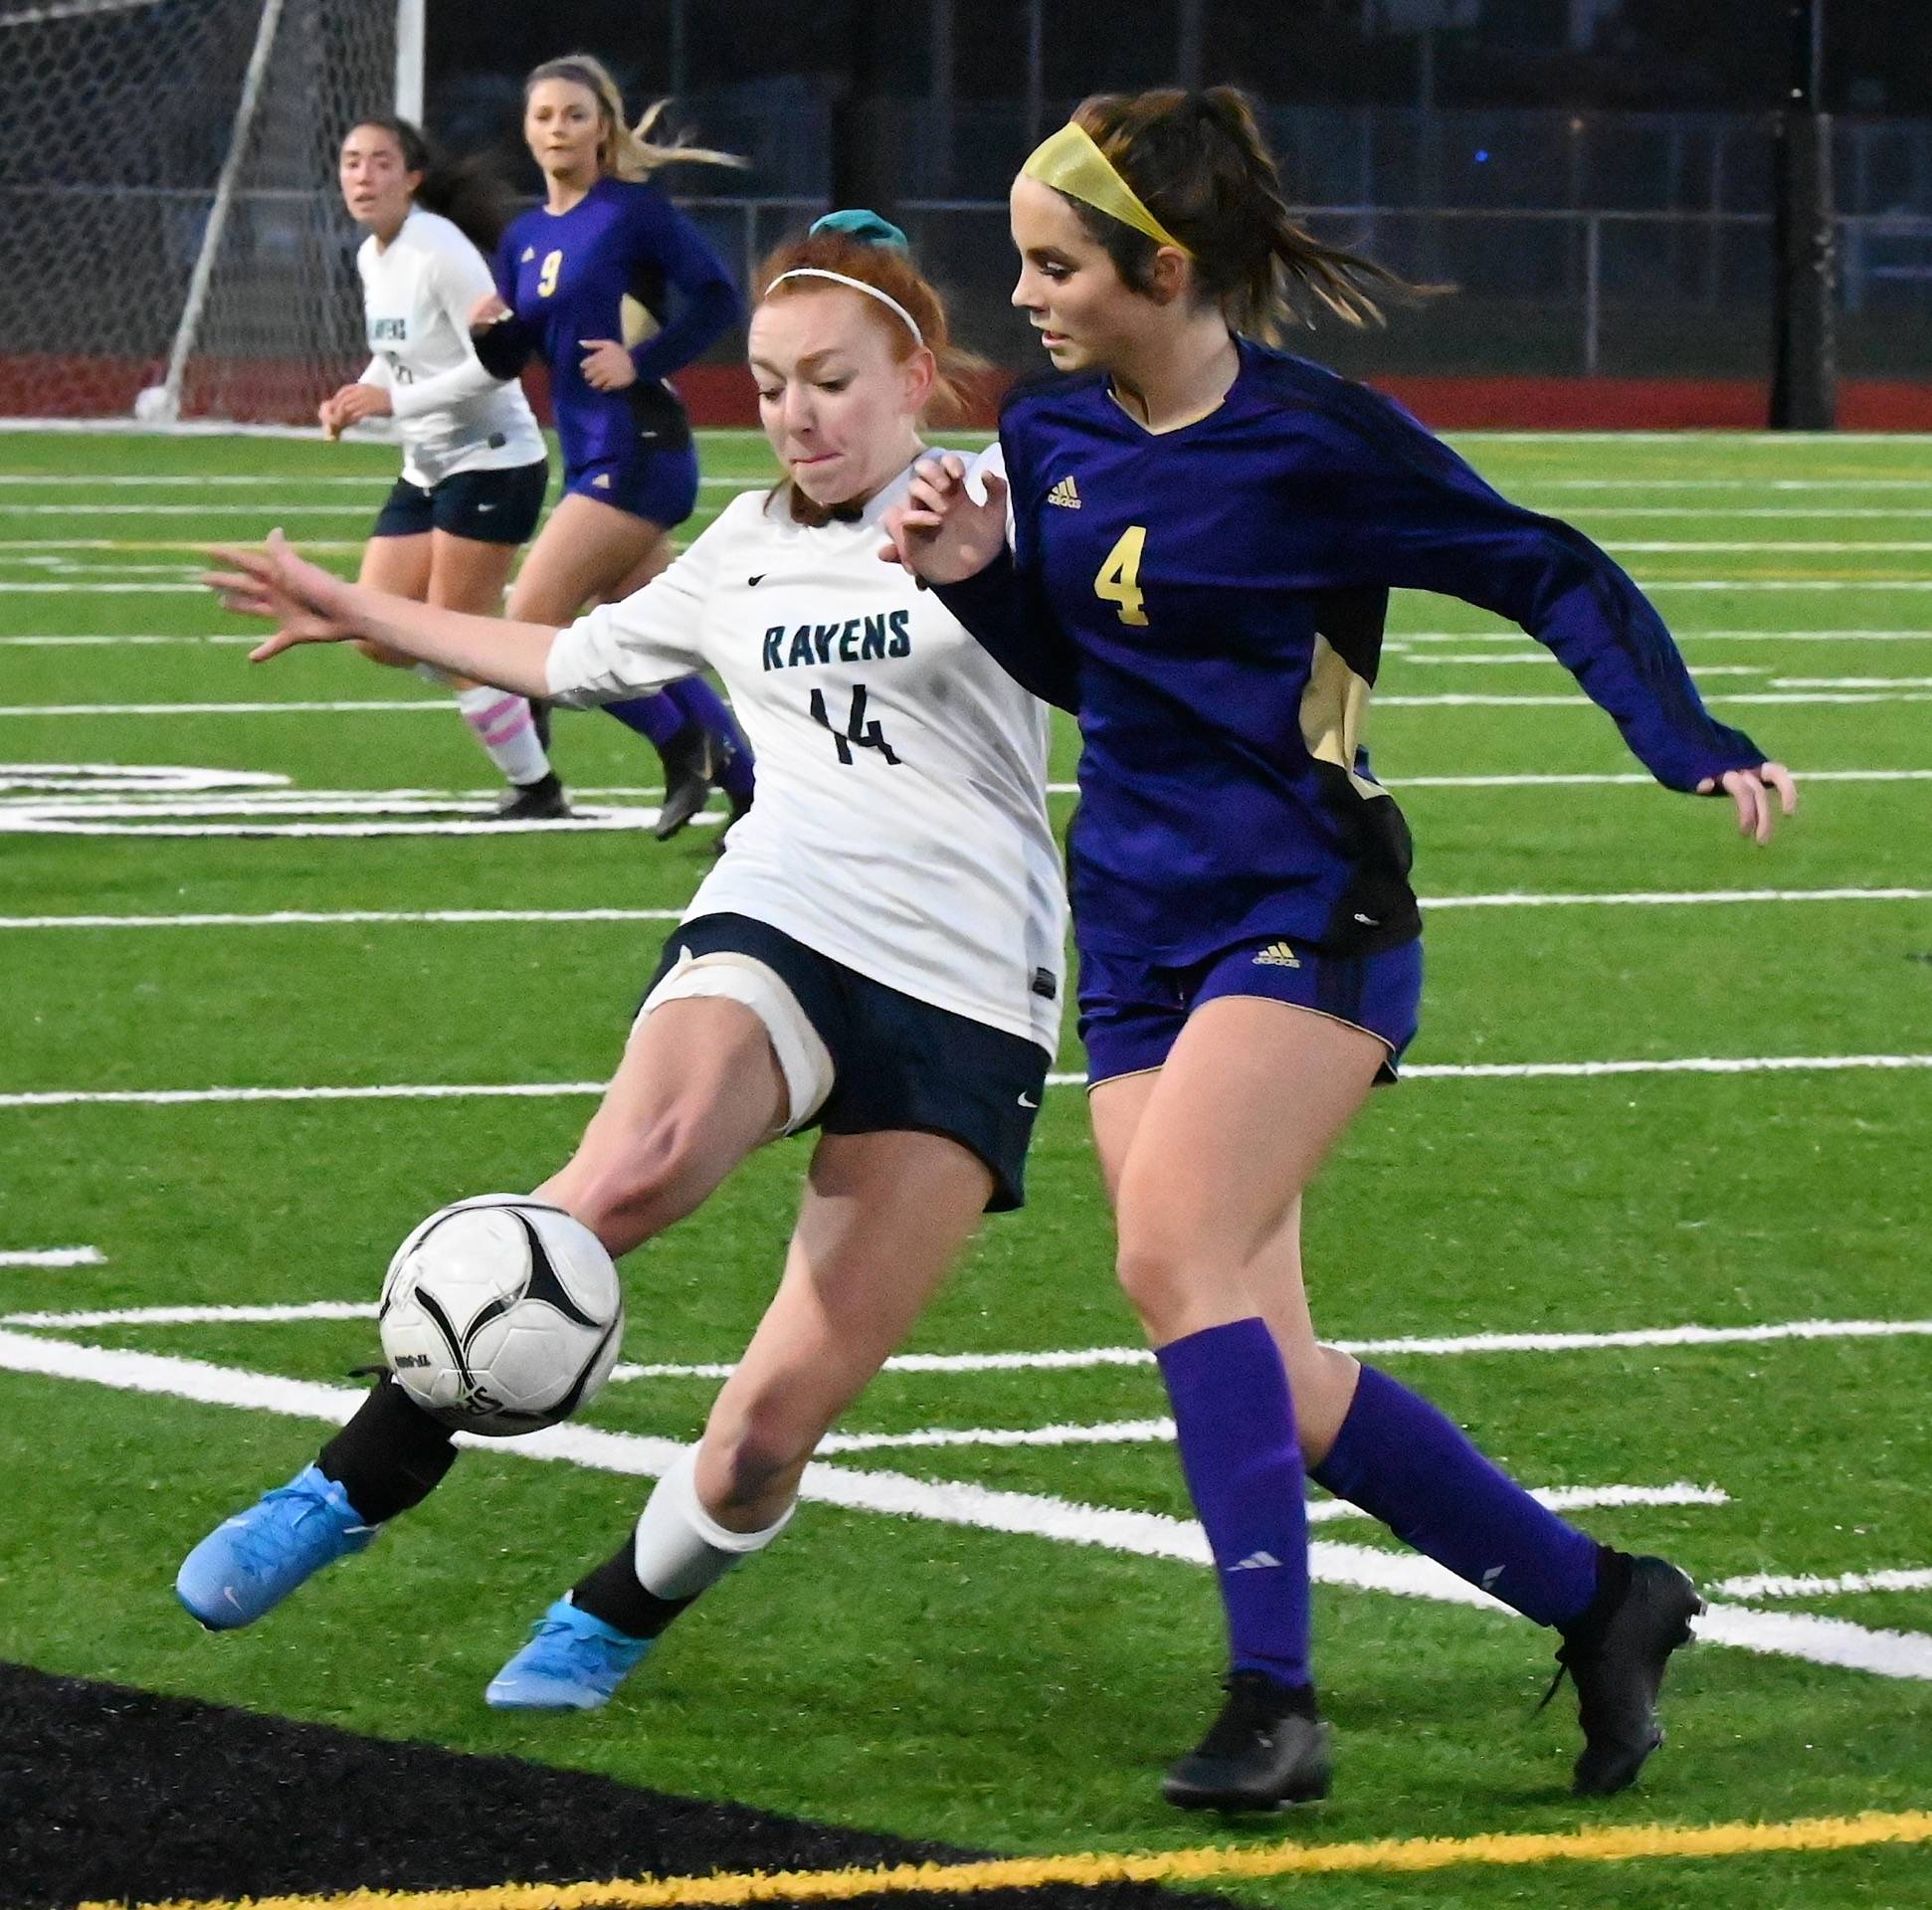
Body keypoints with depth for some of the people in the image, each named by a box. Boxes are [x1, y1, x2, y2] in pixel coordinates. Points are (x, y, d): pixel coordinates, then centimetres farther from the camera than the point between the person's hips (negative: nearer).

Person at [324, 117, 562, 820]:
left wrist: (391, 400, -25)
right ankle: (523, 692, 20)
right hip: (427, 470, 9)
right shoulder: (371, 257, 8)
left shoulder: (440, 252, -18)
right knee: (377, 636, 3)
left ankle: (535, 787, 8)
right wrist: (353, 401, 1)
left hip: (491, 462, -9)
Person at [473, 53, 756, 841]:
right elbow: (510, 360, 14)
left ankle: (682, 745, 0)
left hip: (637, 449, -8)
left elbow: (717, 297, -13)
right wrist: (490, 328, -7)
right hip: (591, 456, 8)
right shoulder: (525, 237, 12)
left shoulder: (634, 210, -8)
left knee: (530, 624, -12)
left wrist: (642, 360, -18)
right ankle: (750, 789, 19)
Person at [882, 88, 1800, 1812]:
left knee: (1174, 1249, -27)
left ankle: (1274, 1696, -26)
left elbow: (1548, 573, -6)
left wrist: (1690, 742, -18)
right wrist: (974, 577, 2)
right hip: (1138, 938, 7)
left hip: (1306, 922, -7)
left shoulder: (1315, 441, -13)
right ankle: (1597, 1602, 17)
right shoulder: (1054, 435, 7)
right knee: (1269, 1389, 1)